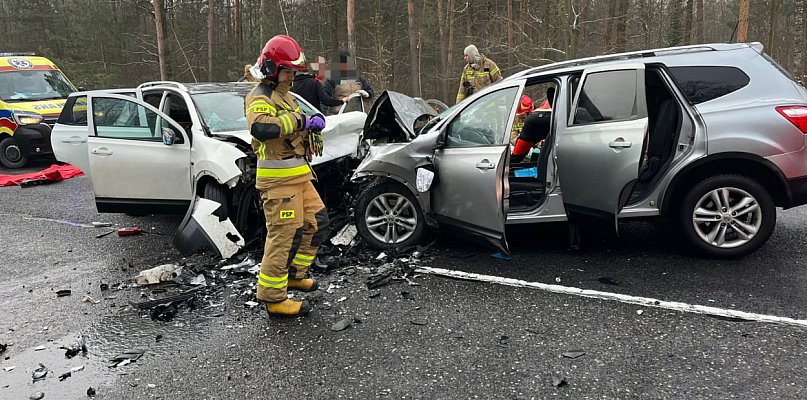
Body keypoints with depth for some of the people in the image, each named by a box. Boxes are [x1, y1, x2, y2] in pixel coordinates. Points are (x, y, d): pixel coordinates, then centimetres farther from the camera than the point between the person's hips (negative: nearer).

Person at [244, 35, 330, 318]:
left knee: (317, 222, 16)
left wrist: (314, 124, 8)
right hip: (278, 179, -10)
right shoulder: (260, 97, -12)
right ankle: (273, 297, 0)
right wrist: (296, 119, -26)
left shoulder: (284, 95, 21)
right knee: (284, 234, -9)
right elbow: (260, 128, -34)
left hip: (298, 175, 10)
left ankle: (293, 273, 30)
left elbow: (299, 129, 28)